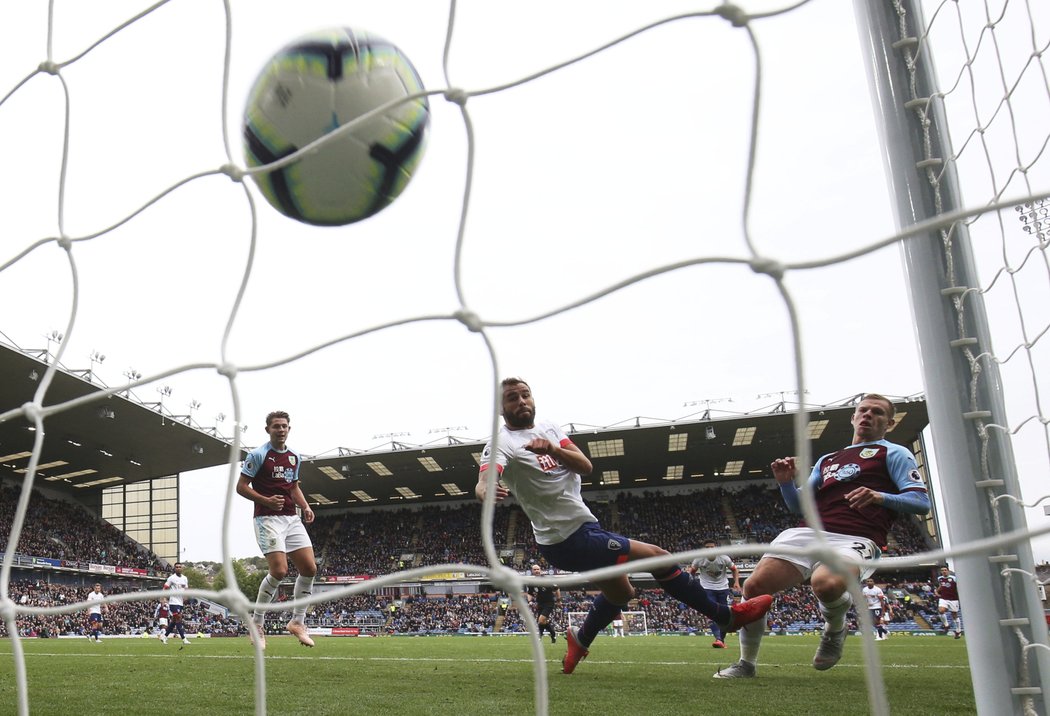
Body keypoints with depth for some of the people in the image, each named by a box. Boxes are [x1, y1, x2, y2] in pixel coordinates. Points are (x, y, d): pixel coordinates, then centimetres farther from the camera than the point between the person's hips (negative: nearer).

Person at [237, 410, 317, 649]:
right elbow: (241, 487, -6)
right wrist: (267, 500, -20)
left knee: (309, 568, -2)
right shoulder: (258, 455, -5)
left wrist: (305, 506, 8)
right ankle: (256, 624, 2)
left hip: (292, 519, 7)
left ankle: (297, 622, 12)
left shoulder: (294, 456, 14)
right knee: (279, 571, -17)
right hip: (268, 519, -7)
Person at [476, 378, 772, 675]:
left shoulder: (547, 428, 8)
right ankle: (726, 616, 8)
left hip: (582, 526, 9)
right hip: (572, 539, -9)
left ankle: (580, 639, 45)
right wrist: (489, 492, -58)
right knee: (658, 556, -6)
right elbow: (482, 485, -34)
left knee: (620, 593, 27)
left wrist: (554, 449, -24)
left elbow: (585, 465, -4)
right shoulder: (502, 443, -15)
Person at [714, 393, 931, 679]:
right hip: (808, 532, 5)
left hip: (854, 539, -5)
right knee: (755, 586, -12)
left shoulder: (894, 453, 14)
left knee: (826, 583, -38)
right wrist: (786, 482, 6)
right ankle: (746, 664, 6)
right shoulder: (827, 459, 30)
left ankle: (835, 629, -3)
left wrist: (880, 497, -18)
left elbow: (921, 502, 1)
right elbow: (798, 505, 27)